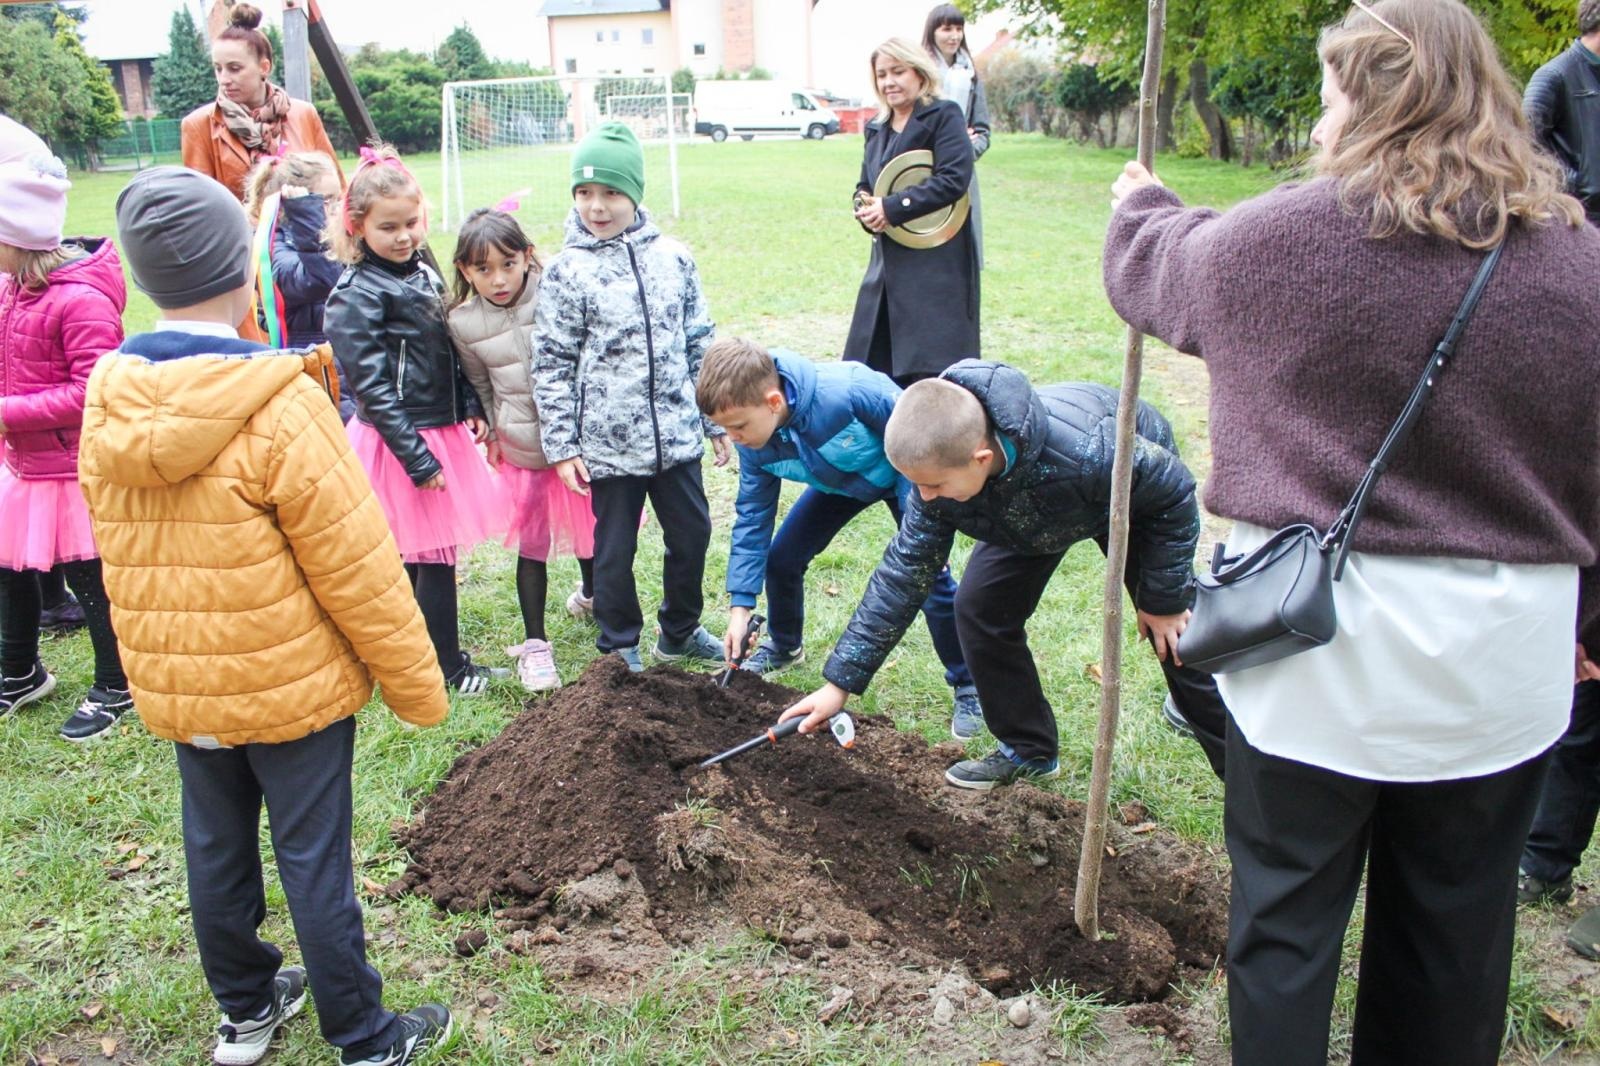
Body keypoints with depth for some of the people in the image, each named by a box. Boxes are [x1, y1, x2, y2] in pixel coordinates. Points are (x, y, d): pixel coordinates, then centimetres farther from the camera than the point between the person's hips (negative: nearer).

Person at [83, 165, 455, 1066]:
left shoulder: (108, 400, -3)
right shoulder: (282, 406, -22)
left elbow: (123, 555, 7)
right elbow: (355, 565, -19)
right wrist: (415, 681, -10)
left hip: (174, 687, 6)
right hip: (292, 684, -5)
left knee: (217, 849, 20)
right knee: (314, 861, 6)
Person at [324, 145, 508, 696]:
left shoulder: (422, 270, 10)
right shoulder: (356, 296, -15)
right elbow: (371, 387, -17)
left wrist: (471, 408, 9)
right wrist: (418, 459, -19)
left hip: (442, 430, 7)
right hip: (404, 443, -7)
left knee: (421, 555, 16)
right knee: (433, 556, 1)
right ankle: (447, 666, 15)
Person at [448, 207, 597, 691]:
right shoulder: (464, 323, -6)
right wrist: (492, 432, 8)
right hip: (521, 451, 1)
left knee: (589, 529, 19)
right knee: (531, 545, 7)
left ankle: (590, 593, 50)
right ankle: (534, 644, 18)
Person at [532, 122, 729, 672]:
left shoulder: (673, 258, 3)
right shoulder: (566, 271, -6)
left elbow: (699, 342, 10)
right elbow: (552, 364, -5)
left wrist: (715, 420, 11)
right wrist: (561, 446, -8)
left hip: (676, 435, 4)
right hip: (608, 442, -3)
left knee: (692, 533, 14)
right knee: (614, 549, 8)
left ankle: (681, 631, 36)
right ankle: (619, 647, 28)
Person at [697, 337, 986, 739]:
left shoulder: (848, 390, -43)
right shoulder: (754, 441, -22)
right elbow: (753, 515, -11)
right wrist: (740, 604, -13)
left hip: (904, 472, -5)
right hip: (840, 481, 5)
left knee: (929, 578, -15)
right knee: (781, 558, 1)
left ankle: (967, 687, 6)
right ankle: (784, 646, 31)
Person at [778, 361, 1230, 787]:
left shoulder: (1085, 452, -48)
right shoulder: (940, 463, -32)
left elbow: (1173, 490, -27)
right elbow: (905, 570, -23)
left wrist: (1164, 599, -17)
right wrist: (841, 682, -24)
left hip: (1136, 492, -4)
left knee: (1173, 634, -3)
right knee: (979, 607, -8)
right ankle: (1028, 750, 9)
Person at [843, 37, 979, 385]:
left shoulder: (944, 116, -5)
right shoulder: (876, 128, 18)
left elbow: (954, 179, -17)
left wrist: (892, 208, -19)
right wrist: (864, 207, -4)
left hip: (937, 260, -7)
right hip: (889, 262, 7)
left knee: (931, 364, -9)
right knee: (871, 369, 8)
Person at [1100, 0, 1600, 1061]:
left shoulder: (1277, 238, -10)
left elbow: (1150, 266, 11)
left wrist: (1140, 201, 34)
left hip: (1315, 641, -3)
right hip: (1502, 660, 4)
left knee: (1286, 913, 12)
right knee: (1456, 924, 19)